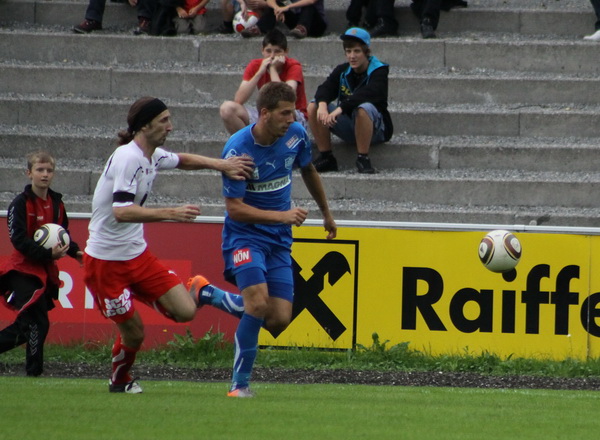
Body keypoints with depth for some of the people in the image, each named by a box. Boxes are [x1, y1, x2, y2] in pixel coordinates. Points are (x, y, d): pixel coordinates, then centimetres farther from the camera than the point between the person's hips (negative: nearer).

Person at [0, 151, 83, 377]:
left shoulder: (57, 203, 10)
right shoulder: (21, 203, -10)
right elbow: (19, 239, -18)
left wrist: (75, 252, 4)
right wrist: (48, 254, -26)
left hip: (45, 272, 7)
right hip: (24, 271, -7)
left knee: (25, 328, 10)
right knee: (38, 324, -13)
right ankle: (34, 372, -6)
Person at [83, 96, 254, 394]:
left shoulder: (154, 155, 4)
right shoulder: (127, 158, -22)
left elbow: (182, 160, 27)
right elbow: (121, 211, -33)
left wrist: (221, 165, 11)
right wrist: (171, 213, -38)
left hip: (137, 255, 8)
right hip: (106, 262, -8)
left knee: (185, 312, -6)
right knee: (133, 333, -1)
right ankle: (119, 380, 29)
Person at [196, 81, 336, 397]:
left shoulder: (295, 135, -3)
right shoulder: (238, 149, -19)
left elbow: (308, 172, 19)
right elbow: (234, 208, -18)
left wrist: (326, 214, 31)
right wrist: (282, 216, -28)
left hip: (279, 240, 5)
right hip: (245, 234, -5)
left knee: (279, 321, -4)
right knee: (258, 303, -26)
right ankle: (240, 384, -12)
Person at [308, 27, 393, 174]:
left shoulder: (378, 71, -12)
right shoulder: (342, 71, 4)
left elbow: (369, 94, -31)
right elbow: (325, 89, -12)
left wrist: (339, 109, -43)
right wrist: (322, 105, -37)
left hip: (375, 128, -5)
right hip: (348, 127, 5)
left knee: (364, 108, -38)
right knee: (313, 107, -12)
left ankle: (363, 159, -27)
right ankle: (326, 157, -9)